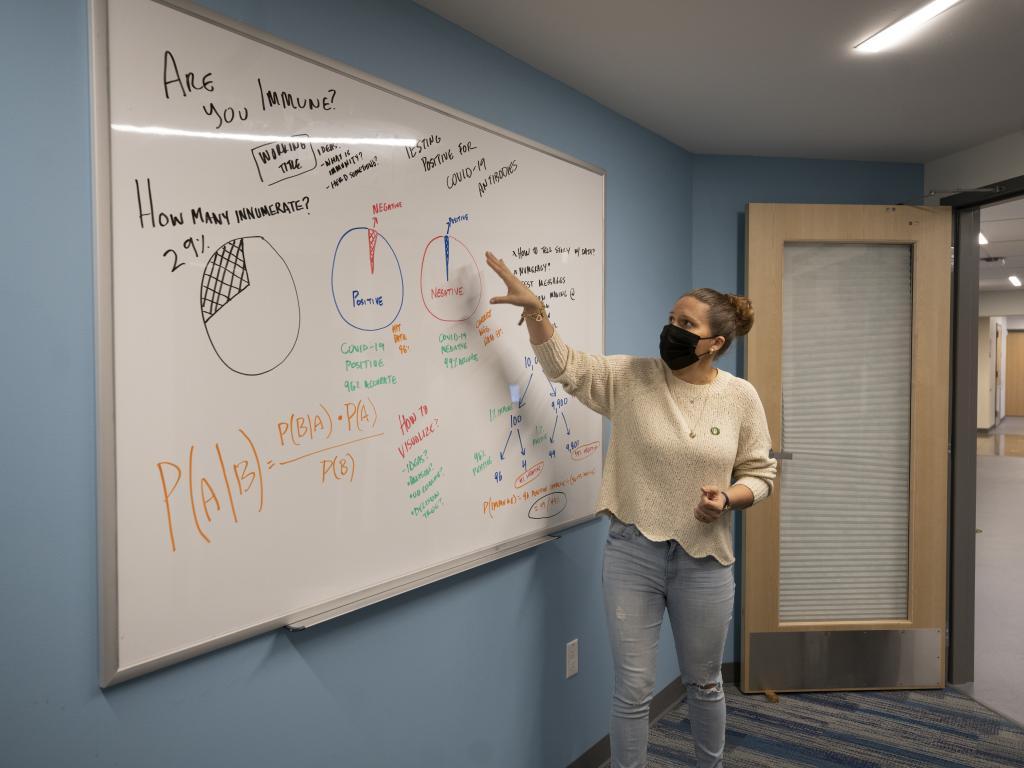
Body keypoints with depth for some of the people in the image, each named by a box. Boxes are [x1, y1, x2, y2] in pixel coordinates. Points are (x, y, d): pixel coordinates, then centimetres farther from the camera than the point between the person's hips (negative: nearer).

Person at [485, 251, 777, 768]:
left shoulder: (740, 397, -2)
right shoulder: (629, 378, -3)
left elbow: (760, 474, 4)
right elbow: (563, 366, -6)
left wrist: (727, 499, -17)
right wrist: (533, 308, -21)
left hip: (704, 560, 1)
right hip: (631, 553, -1)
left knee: (704, 683, 20)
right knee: (633, 688, 8)